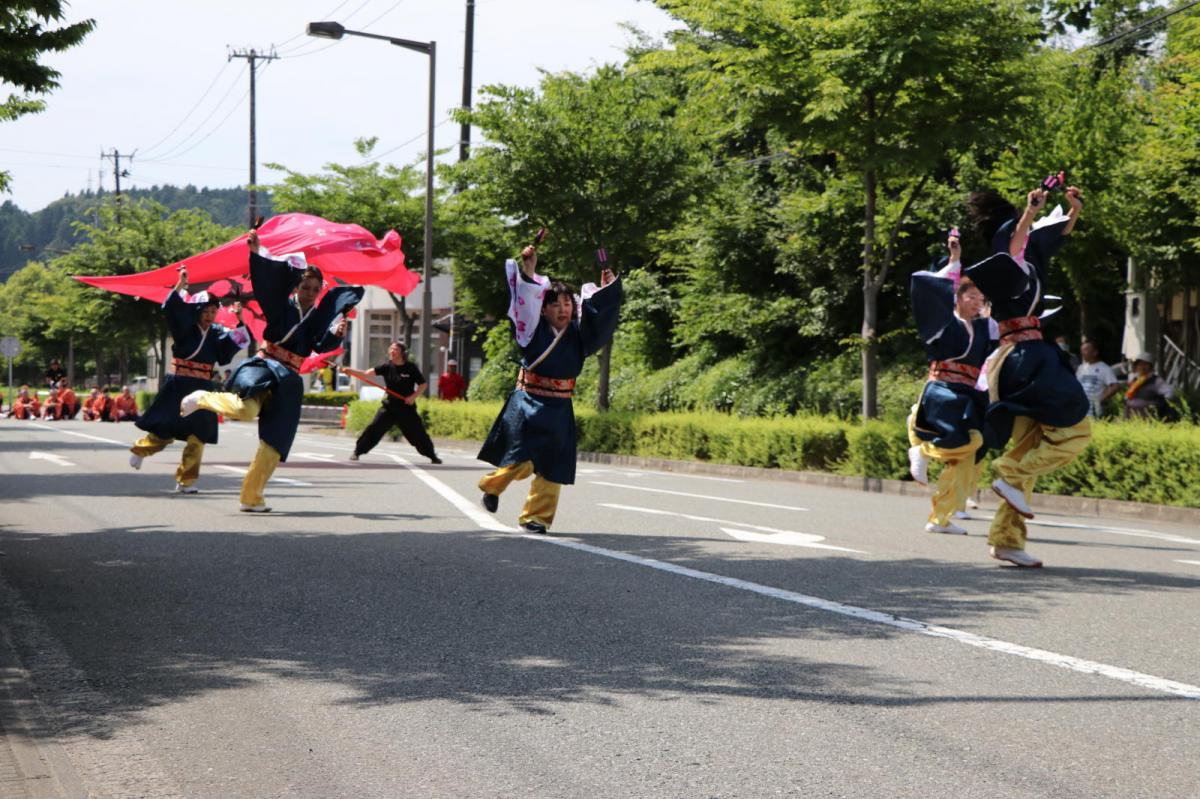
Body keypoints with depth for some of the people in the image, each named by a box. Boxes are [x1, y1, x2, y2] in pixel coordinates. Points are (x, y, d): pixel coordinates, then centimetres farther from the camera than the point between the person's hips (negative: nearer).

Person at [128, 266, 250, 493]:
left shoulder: (217, 333, 6)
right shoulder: (185, 329, -3)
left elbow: (239, 341, -1)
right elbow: (171, 308, -17)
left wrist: (239, 320, -13)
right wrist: (180, 285, -26)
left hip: (202, 389, 3)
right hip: (179, 386, -3)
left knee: (197, 436, -2)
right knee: (165, 431, 1)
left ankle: (186, 481, 6)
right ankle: (139, 449, 31)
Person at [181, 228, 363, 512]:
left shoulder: (319, 318, 8)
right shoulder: (282, 306, 1)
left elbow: (322, 345, -9)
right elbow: (265, 280, -10)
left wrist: (336, 334, -29)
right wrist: (256, 252, -23)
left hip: (288, 382, 4)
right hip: (264, 367, -4)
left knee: (274, 441, 0)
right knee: (246, 410, -33)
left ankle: (251, 497, 9)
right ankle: (202, 398, -3)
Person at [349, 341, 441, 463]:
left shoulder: (411, 368, -7)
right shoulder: (387, 367, -3)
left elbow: (423, 384, 0)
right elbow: (369, 372, -15)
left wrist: (414, 396, -16)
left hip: (407, 407, -1)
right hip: (389, 406, 1)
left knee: (418, 433, 5)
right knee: (374, 428, -11)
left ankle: (433, 456, 22)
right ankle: (357, 452, -3)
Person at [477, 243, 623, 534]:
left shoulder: (578, 332, 4)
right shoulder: (534, 328, -4)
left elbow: (598, 311, -2)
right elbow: (526, 300, -16)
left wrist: (608, 287, -18)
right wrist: (528, 270, -28)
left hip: (559, 409, 3)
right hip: (527, 403, -3)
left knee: (551, 466, 0)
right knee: (521, 462, -7)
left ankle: (536, 516, 11)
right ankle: (491, 485, 23)